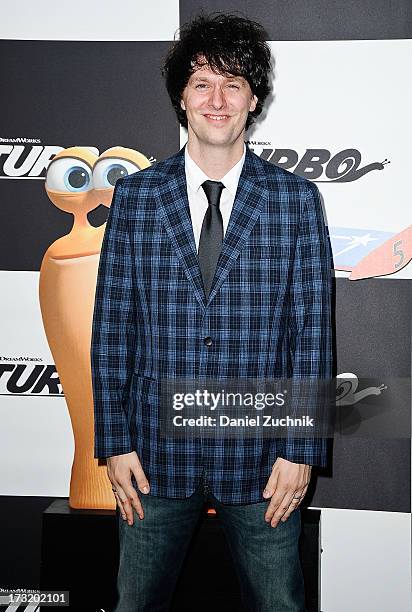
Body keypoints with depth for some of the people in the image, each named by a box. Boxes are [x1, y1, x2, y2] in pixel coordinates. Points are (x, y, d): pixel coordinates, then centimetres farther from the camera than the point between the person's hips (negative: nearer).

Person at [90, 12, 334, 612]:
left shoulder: (296, 199, -1)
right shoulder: (135, 195, 1)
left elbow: (313, 328, -2)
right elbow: (111, 325, 2)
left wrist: (300, 450, -5)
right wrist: (114, 442, -2)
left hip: (260, 453, 0)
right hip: (155, 453, 1)